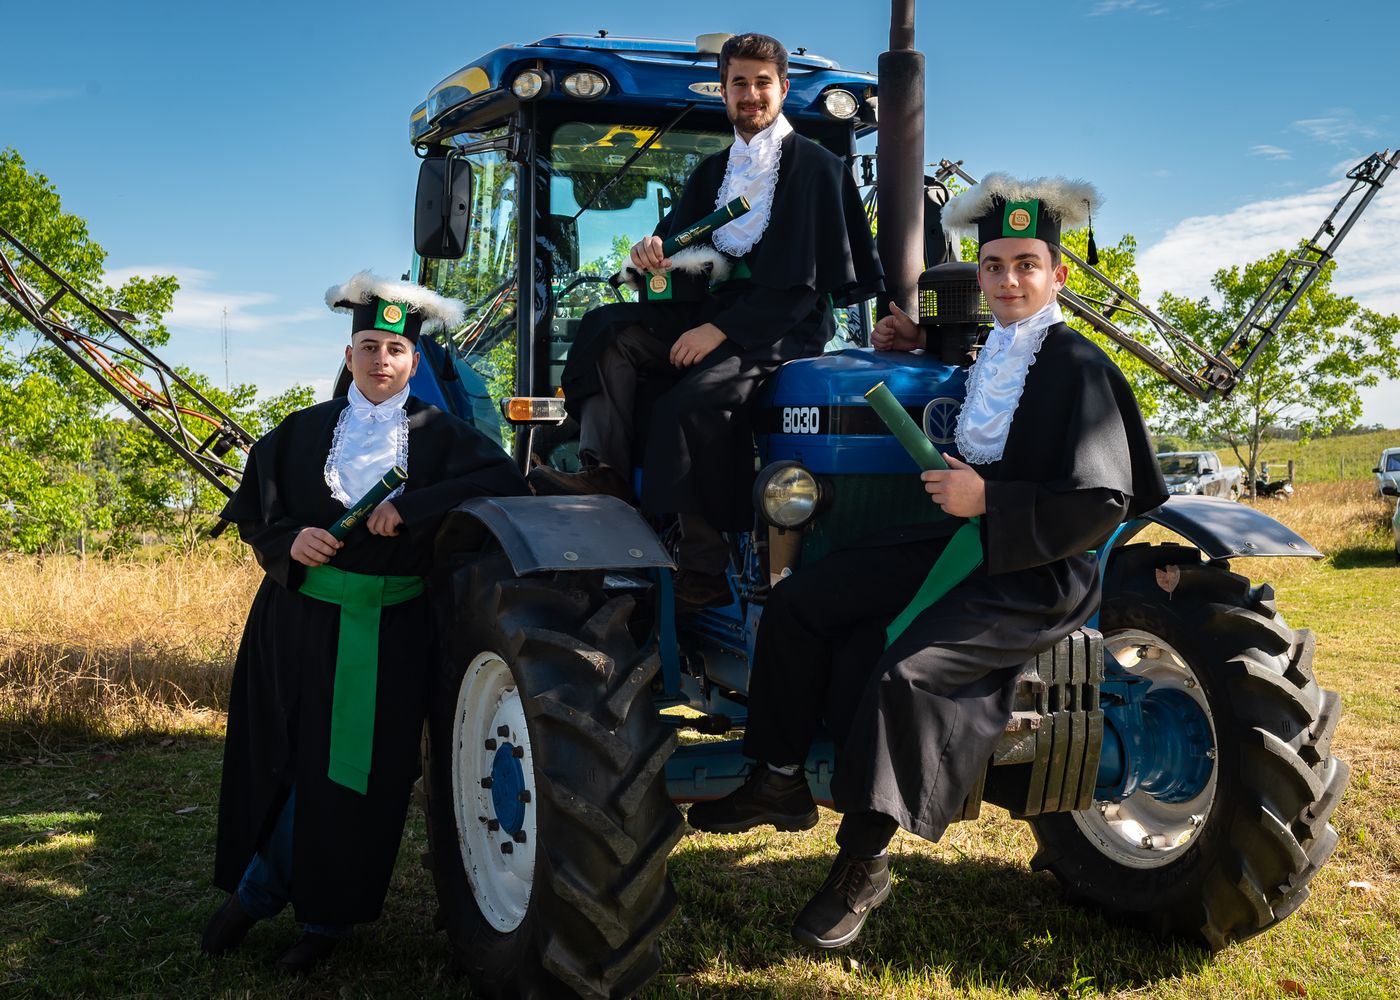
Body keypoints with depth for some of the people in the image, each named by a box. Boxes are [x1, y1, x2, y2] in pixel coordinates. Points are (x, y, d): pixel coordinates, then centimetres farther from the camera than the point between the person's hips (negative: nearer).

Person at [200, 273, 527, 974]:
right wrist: (288, 539, -11)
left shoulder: (437, 434, 2)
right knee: (281, 759, 7)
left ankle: (326, 916, 21)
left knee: (349, 771, 2)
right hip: (298, 623, 2)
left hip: (388, 635, -2)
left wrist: (411, 508, -20)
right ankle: (254, 887, 30)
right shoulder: (303, 432, 9)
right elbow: (252, 508, 11)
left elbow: (505, 481, -12)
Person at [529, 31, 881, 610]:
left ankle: (705, 566, -25)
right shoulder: (713, 171, 19)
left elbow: (803, 281, -12)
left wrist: (721, 330, -20)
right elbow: (678, 238, 17)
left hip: (784, 325, -7)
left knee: (692, 399, -32)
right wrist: (655, 250, -10)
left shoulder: (816, 168, -3)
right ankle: (606, 474, -29)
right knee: (609, 329, -15)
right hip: (713, 310, 7)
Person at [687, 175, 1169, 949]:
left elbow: (1102, 504, -17)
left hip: (1038, 576, -8)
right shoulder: (990, 355, 13)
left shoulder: (1080, 369, -11)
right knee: (799, 601, -4)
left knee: (903, 669, -29)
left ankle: (864, 862, -12)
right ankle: (780, 782, 5)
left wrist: (987, 498, -21)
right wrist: (921, 342, 23)